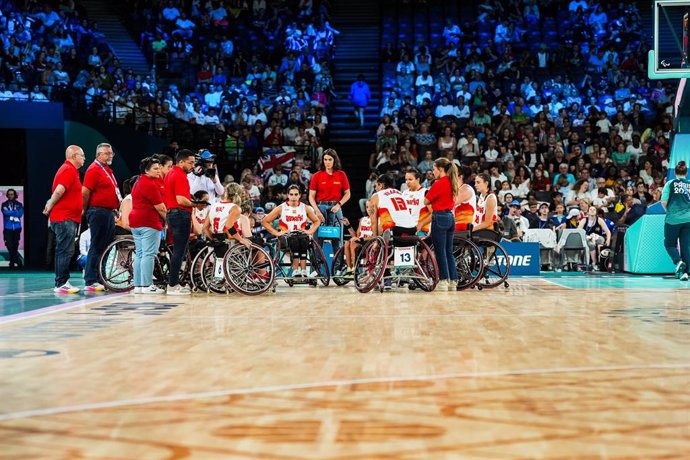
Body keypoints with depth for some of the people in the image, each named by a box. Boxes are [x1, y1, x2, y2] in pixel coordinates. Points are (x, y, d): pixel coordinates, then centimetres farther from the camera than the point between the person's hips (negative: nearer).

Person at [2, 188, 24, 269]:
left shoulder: (19, 205, 8)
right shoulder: (4, 204, 7)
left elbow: (20, 214, -7)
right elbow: (5, 212, -11)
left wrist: (9, 212, -7)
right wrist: (15, 212, -8)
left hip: (17, 228, 1)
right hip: (8, 228, -1)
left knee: (15, 246, 2)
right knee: (9, 246, -7)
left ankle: (13, 263, 12)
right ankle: (18, 262, -4)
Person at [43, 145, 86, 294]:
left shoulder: (71, 170, 20)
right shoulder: (68, 170, -14)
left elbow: (59, 191, 22)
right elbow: (59, 190, -24)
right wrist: (50, 206, -12)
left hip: (69, 218, 11)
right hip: (65, 218, -11)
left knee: (64, 251, 13)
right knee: (65, 251, -10)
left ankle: (63, 282, 19)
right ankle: (61, 284, -9)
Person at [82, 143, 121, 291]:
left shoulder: (108, 170, 19)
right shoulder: (94, 170, -10)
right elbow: (85, 192, -13)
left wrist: (115, 209, 21)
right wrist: (86, 210, -7)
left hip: (109, 213, 9)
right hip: (98, 212, -9)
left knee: (106, 247, 11)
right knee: (96, 247, -7)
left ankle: (100, 279, 18)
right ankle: (90, 282, -4)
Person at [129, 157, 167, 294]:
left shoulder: (138, 183, 20)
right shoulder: (149, 184, -12)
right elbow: (159, 207, -14)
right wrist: (167, 218, 0)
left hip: (136, 221, 10)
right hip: (149, 222, -10)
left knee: (139, 254, 10)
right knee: (149, 254, -9)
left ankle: (138, 285, 11)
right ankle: (147, 285, -11)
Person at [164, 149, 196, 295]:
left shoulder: (170, 174, 17)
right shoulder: (180, 176, -14)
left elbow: (166, 197, 22)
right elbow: (181, 200, -22)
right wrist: (194, 204, -7)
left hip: (172, 213, 10)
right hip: (181, 214, -10)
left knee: (178, 250, 15)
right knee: (179, 251, -7)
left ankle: (174, 283, 19)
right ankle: (172, 285, -5)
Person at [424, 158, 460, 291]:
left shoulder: (439, 184, -14)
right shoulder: (453, 183, 10)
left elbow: (426, 201, -8)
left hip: (440, 218, -8)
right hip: (451, 217, 8)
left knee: (440, 251, -2)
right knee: (449, 251, 12)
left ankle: (443, 281, -2)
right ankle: (453, 281, 12)